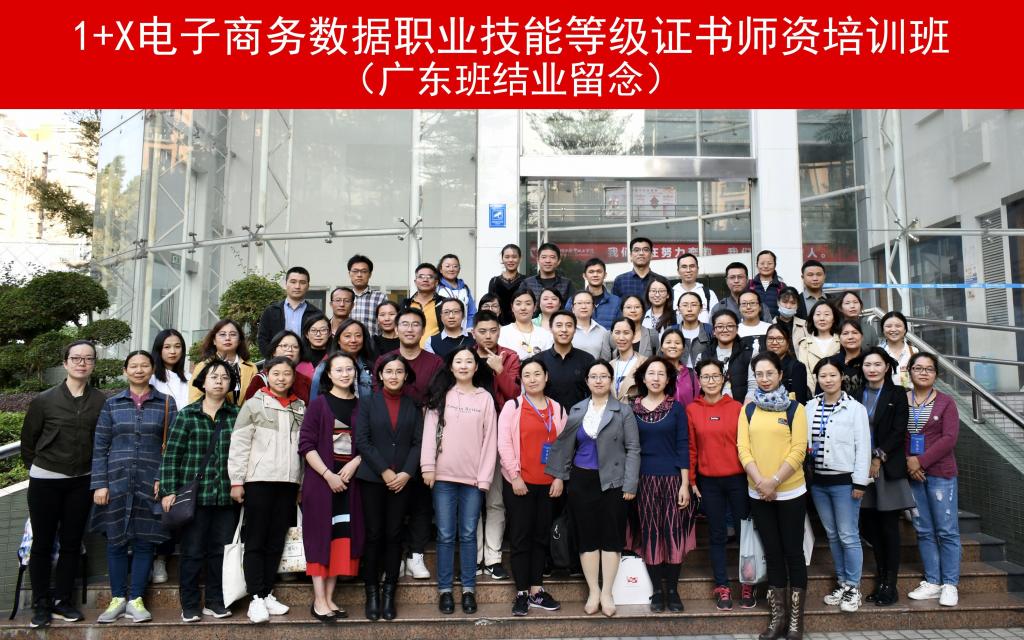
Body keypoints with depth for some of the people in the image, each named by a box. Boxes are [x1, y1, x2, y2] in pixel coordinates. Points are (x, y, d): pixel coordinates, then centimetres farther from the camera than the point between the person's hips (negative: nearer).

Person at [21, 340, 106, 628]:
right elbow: (27, 440, 4)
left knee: (71, 543, 10)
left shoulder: (102, 401, -5)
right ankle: (41, 604, 20)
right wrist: (39, 467, 7)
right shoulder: (44, 400, -6)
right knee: (42, 543, 7)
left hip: (81, 483, 1)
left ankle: (62, 600, 24)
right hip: (44, 482, -1)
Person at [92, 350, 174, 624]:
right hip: (116, 483, 1)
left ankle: (135, 600, 15)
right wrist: (99, 484, -4)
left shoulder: (166, 404, 4)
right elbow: (100, 446, 4)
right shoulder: (111, 404, 7)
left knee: (145, 542, 4)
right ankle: (118, 599, 20)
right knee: (116, 541, 6)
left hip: (151, 485, -1)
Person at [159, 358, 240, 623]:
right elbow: (171, 454, 0)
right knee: (192, 552, 4)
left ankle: (215, 602, 22)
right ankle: (189, 606, 17)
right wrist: (168, 491, -6)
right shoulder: (186, 415, 3)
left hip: (227, 495, 2)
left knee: (221, 551, 8)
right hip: (194, 493, -1)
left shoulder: (238, 415, 6)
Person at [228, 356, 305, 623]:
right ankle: (256, 599, 5)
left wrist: (304, 482, 8)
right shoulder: (254, 405, 0)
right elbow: (239, 444, -3)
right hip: (259, 480, -4)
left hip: (289, 481, 4)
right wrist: (236, 481, -8)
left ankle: (267, 594, 19)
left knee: (276, 541, 10)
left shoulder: (300, 407, 11)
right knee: (256, 541, 1)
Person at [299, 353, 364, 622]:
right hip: (320, 479, -3)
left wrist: (354, 463, -11)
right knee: (320, 535, 0)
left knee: (343, 536, 4)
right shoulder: (318, 404, 0)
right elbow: (306, 445, -6)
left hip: (349, 480, 3)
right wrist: (328, 475, -14)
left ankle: (329, 597, 14)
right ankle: (318, 600, 5)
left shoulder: (362, 406, 7)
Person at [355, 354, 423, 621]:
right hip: (372, 478, -1)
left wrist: (406, 473, -11)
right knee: (374, 535, 1)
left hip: (403, 479, 1)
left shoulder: (413, 405, 8)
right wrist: (385, 471, -12)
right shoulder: (368, 403, 4)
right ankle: (371, 594, 10)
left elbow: (418, 442, 3)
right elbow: (362, 441, -5)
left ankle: (389, 593, 11)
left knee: (394, 535, 4)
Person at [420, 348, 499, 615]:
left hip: (473, 477, 0)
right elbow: (430, 431, 0)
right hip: (443, 476, 0)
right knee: (445, 535, 4)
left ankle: (469, 589, 16)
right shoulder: (441, 395, 6)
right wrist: (428, 467, -10)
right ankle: (444, 589, 14)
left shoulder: (485, 398, 4)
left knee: (468, 534, 7)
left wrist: (485, 477, -4)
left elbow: (490, 440, 2)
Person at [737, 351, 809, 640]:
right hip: (758, 494, 3)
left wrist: (775, 481, -16)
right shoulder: (748, 410, 7)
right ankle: (776, 616, 19)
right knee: (772, 553, 10)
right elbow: (743, 448, 0)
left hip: (790, 492, -3)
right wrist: (760, 481, -13)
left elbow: (798, 450, -9)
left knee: (793, 552, 3)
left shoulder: (794, 408, -2)